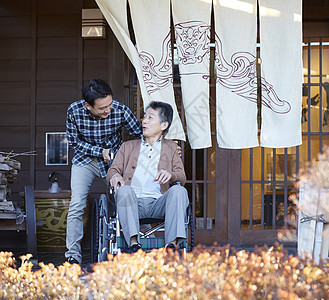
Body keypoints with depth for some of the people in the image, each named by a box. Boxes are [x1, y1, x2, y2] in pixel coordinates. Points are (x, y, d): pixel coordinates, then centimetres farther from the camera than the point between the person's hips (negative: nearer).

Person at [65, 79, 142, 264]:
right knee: (77, 205, -13)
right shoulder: (75, 111, -20)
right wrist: (100, 151, -17)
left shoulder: (121, 111, -22)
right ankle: (73, 256, -10)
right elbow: (73, 141, -6)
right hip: (85, 160, 0)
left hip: (114, 159, 0)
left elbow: (141, 135, -8)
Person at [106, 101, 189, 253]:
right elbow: (112, 170, 18)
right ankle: (133, 243, -44)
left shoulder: (170, 147, 26)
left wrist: (170, 175, -12)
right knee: (124, 190, -34)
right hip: (132, 202, 0)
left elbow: (182, 177, 13)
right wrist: (115, 175, -8)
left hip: (158, 203, 0)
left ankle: (172, 244, -42)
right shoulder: (128, 146, 28)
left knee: (179, 190, -31)